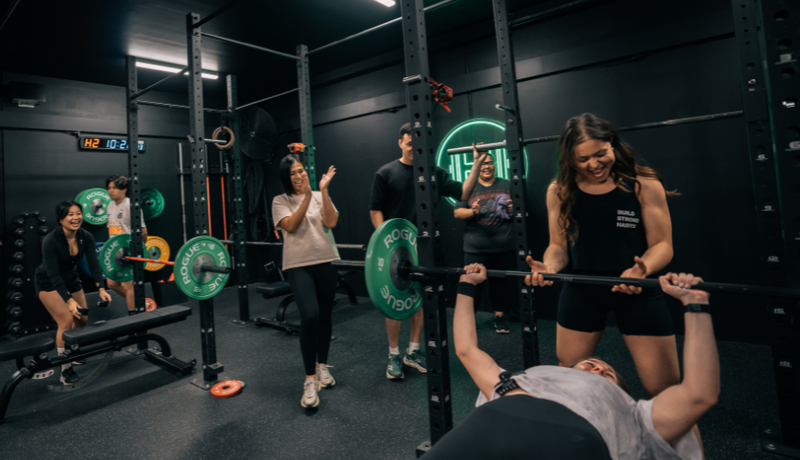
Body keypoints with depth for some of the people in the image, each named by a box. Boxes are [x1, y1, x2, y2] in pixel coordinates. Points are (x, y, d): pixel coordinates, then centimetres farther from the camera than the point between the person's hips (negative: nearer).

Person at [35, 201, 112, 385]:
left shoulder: (86, 237, -15)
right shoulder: (50, 240, -29)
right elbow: (53, 275, -30)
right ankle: (65, 369, -3)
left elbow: (94, 264, -16)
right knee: (66, 320, -16)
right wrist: (69, 300, -37)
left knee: (82, 319, 6)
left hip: (70, 278, 5)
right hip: (48, 282, -5)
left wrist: (101, 289, -27)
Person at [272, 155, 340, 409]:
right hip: (299, 265, -3)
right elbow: (291, 226, -11)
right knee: (310, 316, -19)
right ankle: (310, 380, -6)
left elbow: (331, 222, -8)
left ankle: (322, 365, 33)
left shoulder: (320, 196, 8)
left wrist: (323, 190, -12)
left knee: (325, 316, 11)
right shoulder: (280, 201, 5)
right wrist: (307, 196, -15)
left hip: (325, 261, 3)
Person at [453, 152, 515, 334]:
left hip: (503, 246, 1)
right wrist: (472, 211, -15)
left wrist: (514, 208, -10)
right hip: (475, 247, -1)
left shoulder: (507, 185, 11)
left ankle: (499, 316, 23)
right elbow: (457, 213, 4)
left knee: (501, 281, 9)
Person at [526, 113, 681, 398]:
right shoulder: (560, 191, -4)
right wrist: (550, 267, -20)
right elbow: (558, 245, 3)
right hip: (581, 291, 2)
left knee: (665, 388, 1)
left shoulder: (644, 185, -9)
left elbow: (662, 244, -7)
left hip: (637, 292, -1)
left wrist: (643, 269, -29)